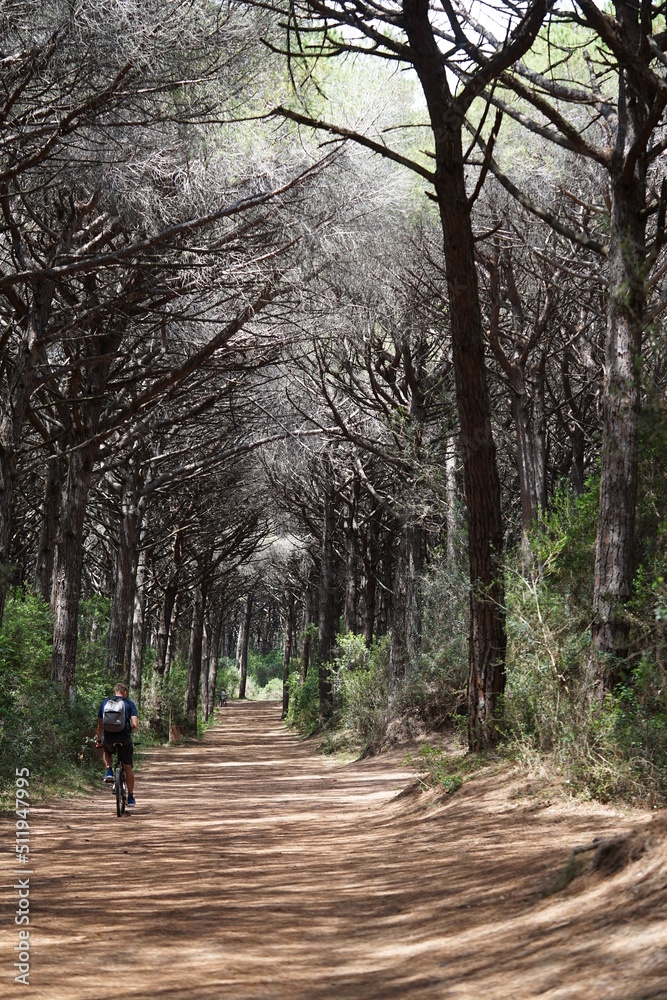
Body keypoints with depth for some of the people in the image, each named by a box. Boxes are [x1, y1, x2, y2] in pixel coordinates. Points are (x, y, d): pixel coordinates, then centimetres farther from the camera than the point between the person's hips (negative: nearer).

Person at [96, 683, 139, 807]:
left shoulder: (105, 702, 16)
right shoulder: (129, 704, 8)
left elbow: (100, 724, 18)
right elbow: (135, 724, -3)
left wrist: (99, 740, 29)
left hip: (108, 738, 2)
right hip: (124, 738, -2)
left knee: (107, 752, 38)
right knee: (128, 768, 14)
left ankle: (109, 771, 11)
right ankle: (130, 797, 16)